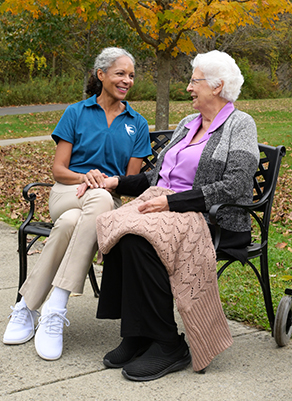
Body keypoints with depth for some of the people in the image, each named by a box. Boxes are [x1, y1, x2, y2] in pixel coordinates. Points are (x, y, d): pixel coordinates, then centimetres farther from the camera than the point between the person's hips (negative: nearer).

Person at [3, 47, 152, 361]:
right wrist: (84, 177, -16)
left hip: (111, 200, 1)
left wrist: (105, 180, -12)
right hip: (67, 194, -1)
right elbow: (58, 170, 5)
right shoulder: (76, 113, 9)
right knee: (100, 199, -39)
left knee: (71, 222, -37)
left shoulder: (137, 124, 14)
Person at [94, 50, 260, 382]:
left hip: (210, 218, -7)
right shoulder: (187, 124, 23)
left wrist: (172, 202, -17)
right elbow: (158, 177, 26)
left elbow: (235, 188, -13)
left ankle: (168, 345, -23)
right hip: (162, 204, 7)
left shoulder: (240, 125, 0)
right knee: (115, 229, -24)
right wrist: (117, 182, 11)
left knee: (140, 237, -33)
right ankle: (135, 336, -20)